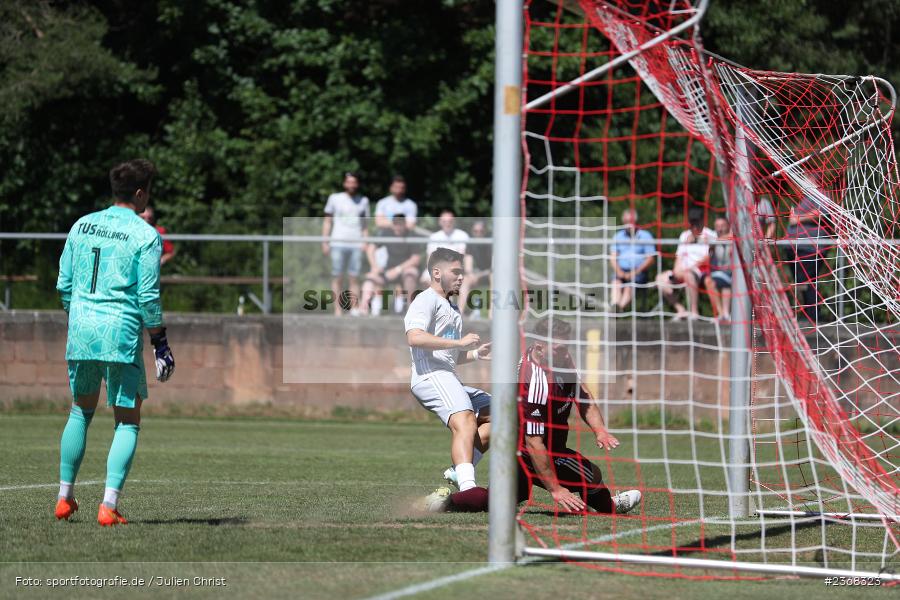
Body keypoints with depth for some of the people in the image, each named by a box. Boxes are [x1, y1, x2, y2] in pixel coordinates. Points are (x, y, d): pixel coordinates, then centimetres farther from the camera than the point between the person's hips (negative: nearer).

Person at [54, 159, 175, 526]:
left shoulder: (82, 226, 10)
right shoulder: (146, 235, -6)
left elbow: (64, 285, 13)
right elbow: (148, 297, -10)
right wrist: (160, 344, -2)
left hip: (81, 330, 5)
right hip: (122, 334, -5)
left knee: (81, 410, 22)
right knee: (128, 421, 3)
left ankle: (64, 497, 21)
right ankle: (109, 505, -10)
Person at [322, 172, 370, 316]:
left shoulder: (363, 201, 12)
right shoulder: (335, 198, 8)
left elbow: (365, 224, 16)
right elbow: (327, 221, 10)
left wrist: (365, 242, 3)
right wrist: (325, 242, 3)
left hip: (356, 245, 1)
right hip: (338, 244, -1)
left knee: (354, 278, -2)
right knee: (337, 278, -3)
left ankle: (354, 309, -1)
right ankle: (337, 310, -2)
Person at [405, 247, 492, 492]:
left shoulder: (452, 308, 30)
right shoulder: (427, 300, -1)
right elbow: (415, 337, -20)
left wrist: (475, 354, 18)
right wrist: (459, 342, -21)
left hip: (450, 379, 10)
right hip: (430, 376, -10)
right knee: (465, 421, -29)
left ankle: (459, 471, 0)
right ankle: (467, 486, -46)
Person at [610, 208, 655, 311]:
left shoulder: (645, 236, 6)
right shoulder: (618, 236, 18)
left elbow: (650, 259, 0)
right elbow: (613, 257, 12)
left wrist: (635, 272, -12)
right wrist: (618, 271, -7)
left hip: (638, 272, -2)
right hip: (621, 271, 2)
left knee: (629, 285, -31)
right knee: (616, 282, -29)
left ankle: (620, 308, -50)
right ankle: (615, 305, -51)